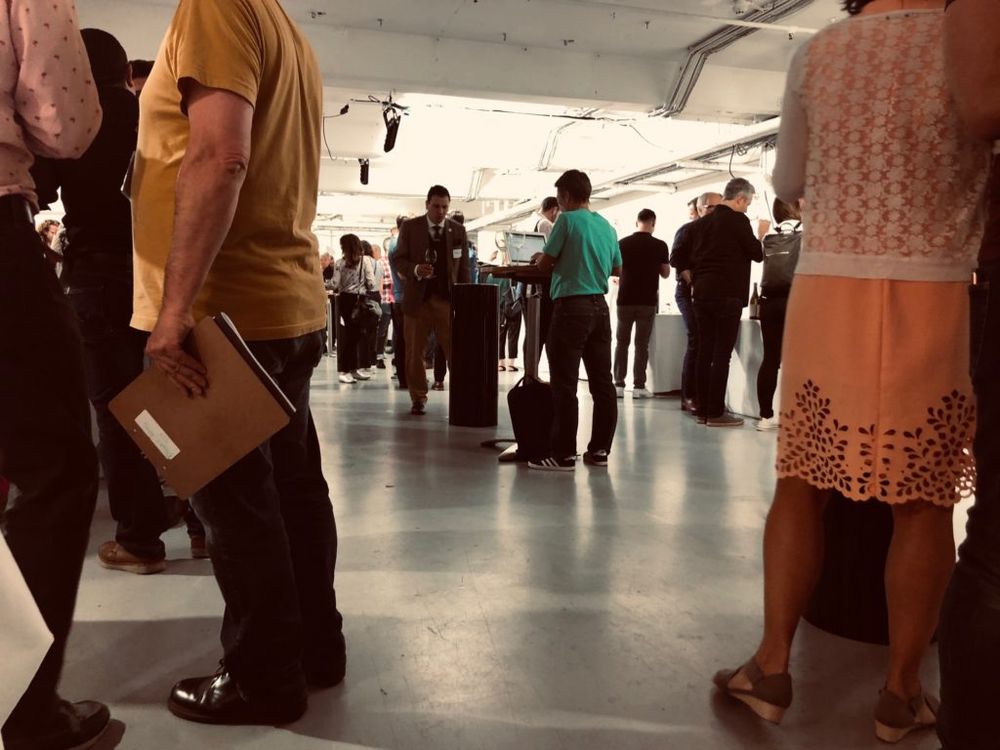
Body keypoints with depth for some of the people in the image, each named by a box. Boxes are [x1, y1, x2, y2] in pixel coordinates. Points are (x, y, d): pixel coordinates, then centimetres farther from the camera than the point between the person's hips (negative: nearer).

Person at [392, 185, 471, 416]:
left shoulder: (458, 230, 7)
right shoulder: (410, 227, 3)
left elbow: (464, 267, 8)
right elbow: (398, 259, 2)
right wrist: (415, 269, -19)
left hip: (448, 299, 0)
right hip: (418, 298, 0)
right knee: (415, 351, 5)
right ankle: (419, 398, 16)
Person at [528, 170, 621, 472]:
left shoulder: (567, 220, -6)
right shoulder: (606, 226, 12)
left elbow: (545, 264, -5)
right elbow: (616, 269, 21)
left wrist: (540, 257, 16)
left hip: (572, 306, -7)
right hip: (600, 306, 7)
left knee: (565, 384, -3)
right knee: (602, 382, 8)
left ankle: (564, 455, -1)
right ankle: (599, 449, 15)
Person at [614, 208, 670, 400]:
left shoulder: (623, 243, -2)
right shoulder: (660, 246, -5)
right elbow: (665, 274, 5)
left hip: (625, 300, 1)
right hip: (647, 301, -1)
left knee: (622, 343, 9)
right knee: (642, 344, 4)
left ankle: (619, 384, 7)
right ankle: (638, 386, 3)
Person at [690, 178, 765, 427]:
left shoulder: (705, 221, 15)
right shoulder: (737, 220, -7)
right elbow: (757, 254, -5)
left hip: (702, 294, 7)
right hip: (727, 295, -7)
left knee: (705, 353, 8)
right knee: (722, 355, -4)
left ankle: (703, 409, 12)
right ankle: (716, 413, -2)